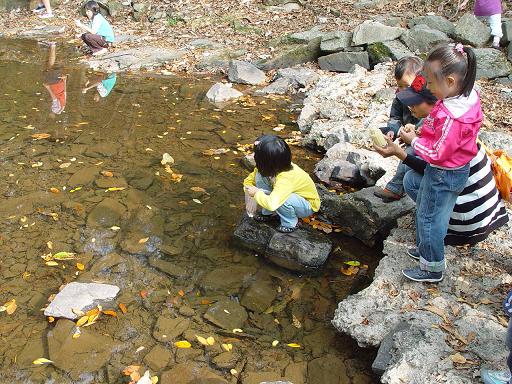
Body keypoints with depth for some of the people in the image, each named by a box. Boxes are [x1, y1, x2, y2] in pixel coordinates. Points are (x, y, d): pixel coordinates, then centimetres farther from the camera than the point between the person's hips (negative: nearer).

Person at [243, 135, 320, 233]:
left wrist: (256, 193, -34)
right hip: (294, 196, 7)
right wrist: (248, 187, -24)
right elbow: (251, 178, -3)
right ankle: (270, 213, 3)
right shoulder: (274, 167, -18)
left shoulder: (285, 179, -40)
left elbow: (272, 203, -51)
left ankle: (290, 223, -9)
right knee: (260, 176, -11)